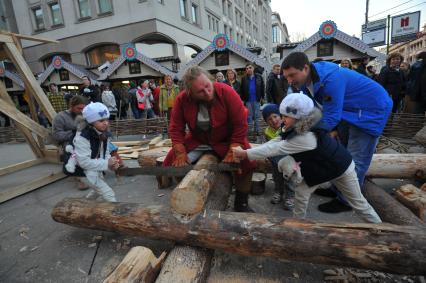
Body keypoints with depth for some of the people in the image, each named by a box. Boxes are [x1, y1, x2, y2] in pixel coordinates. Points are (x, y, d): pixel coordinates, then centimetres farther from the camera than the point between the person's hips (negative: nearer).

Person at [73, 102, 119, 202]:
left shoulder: (103, 134, -5)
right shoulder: (82, 138, -30)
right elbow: (84, 162, -33)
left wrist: (111, 162, -16)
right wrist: (106, 163, -33)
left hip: (96, 169, 9)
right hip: (85, 171, -9)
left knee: (98, 190, 31)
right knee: (109, 194, -8)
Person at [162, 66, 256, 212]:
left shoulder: (226, 92, -25)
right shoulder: (182, 99, -17)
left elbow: (240, 124, -22)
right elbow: (176, 129, -10)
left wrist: (232, 153, -23)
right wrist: (181, 154, -19)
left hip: (226, 140, -2)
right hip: (197, 141, 3)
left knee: (247, 162, -24)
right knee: (170, 163, -6)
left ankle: (241, 203, 3)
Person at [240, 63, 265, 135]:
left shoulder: (259, 77, 1)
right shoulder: (244, 79, 2)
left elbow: (262, 87, 4)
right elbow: (242, 90, 3)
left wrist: (262, 97, 0)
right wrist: (242, 99, -1)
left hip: (257, 100, 0)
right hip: (248, 100, 0)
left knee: (256, 116, 8)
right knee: (249, 116, 7)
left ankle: (257, 130, 19)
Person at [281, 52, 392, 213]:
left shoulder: (331, 80, -37)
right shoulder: (308, 80, -9)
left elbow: (331, 117, -33)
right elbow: (316, 109, -5)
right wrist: (331, 129, -14)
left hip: (372, 109, -9)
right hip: (347, 109, 9)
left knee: (355, 160, -4)